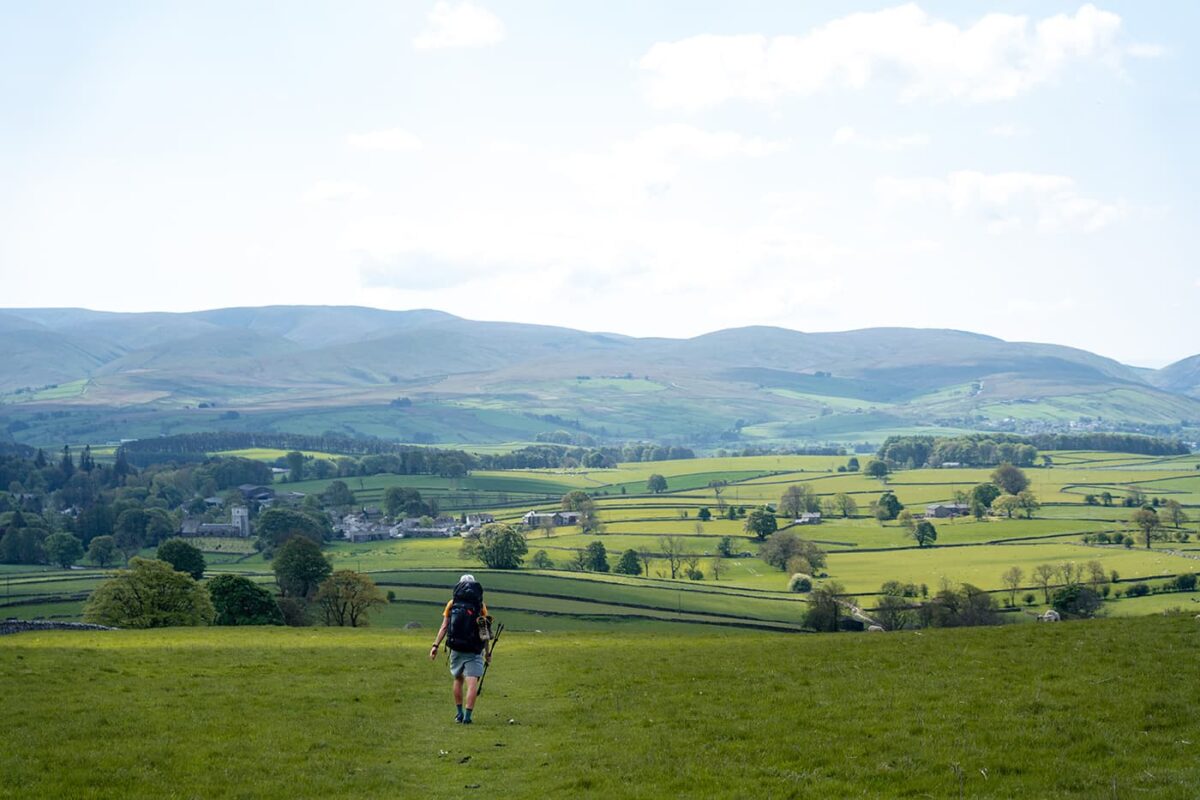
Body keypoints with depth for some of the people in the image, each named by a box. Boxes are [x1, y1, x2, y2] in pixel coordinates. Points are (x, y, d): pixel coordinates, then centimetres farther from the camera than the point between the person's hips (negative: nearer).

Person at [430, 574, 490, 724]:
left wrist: (435, 645, 5)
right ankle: (467, 716, -15)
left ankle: (459, 713, 25)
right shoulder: (480, 606, 0)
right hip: (474, 651, -3)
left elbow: (444, 627, 1)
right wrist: (487, 652, 10)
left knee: (458, 680, 21)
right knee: (472, 683, -5)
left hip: (456, 649, 3)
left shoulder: (452, 604, 4)